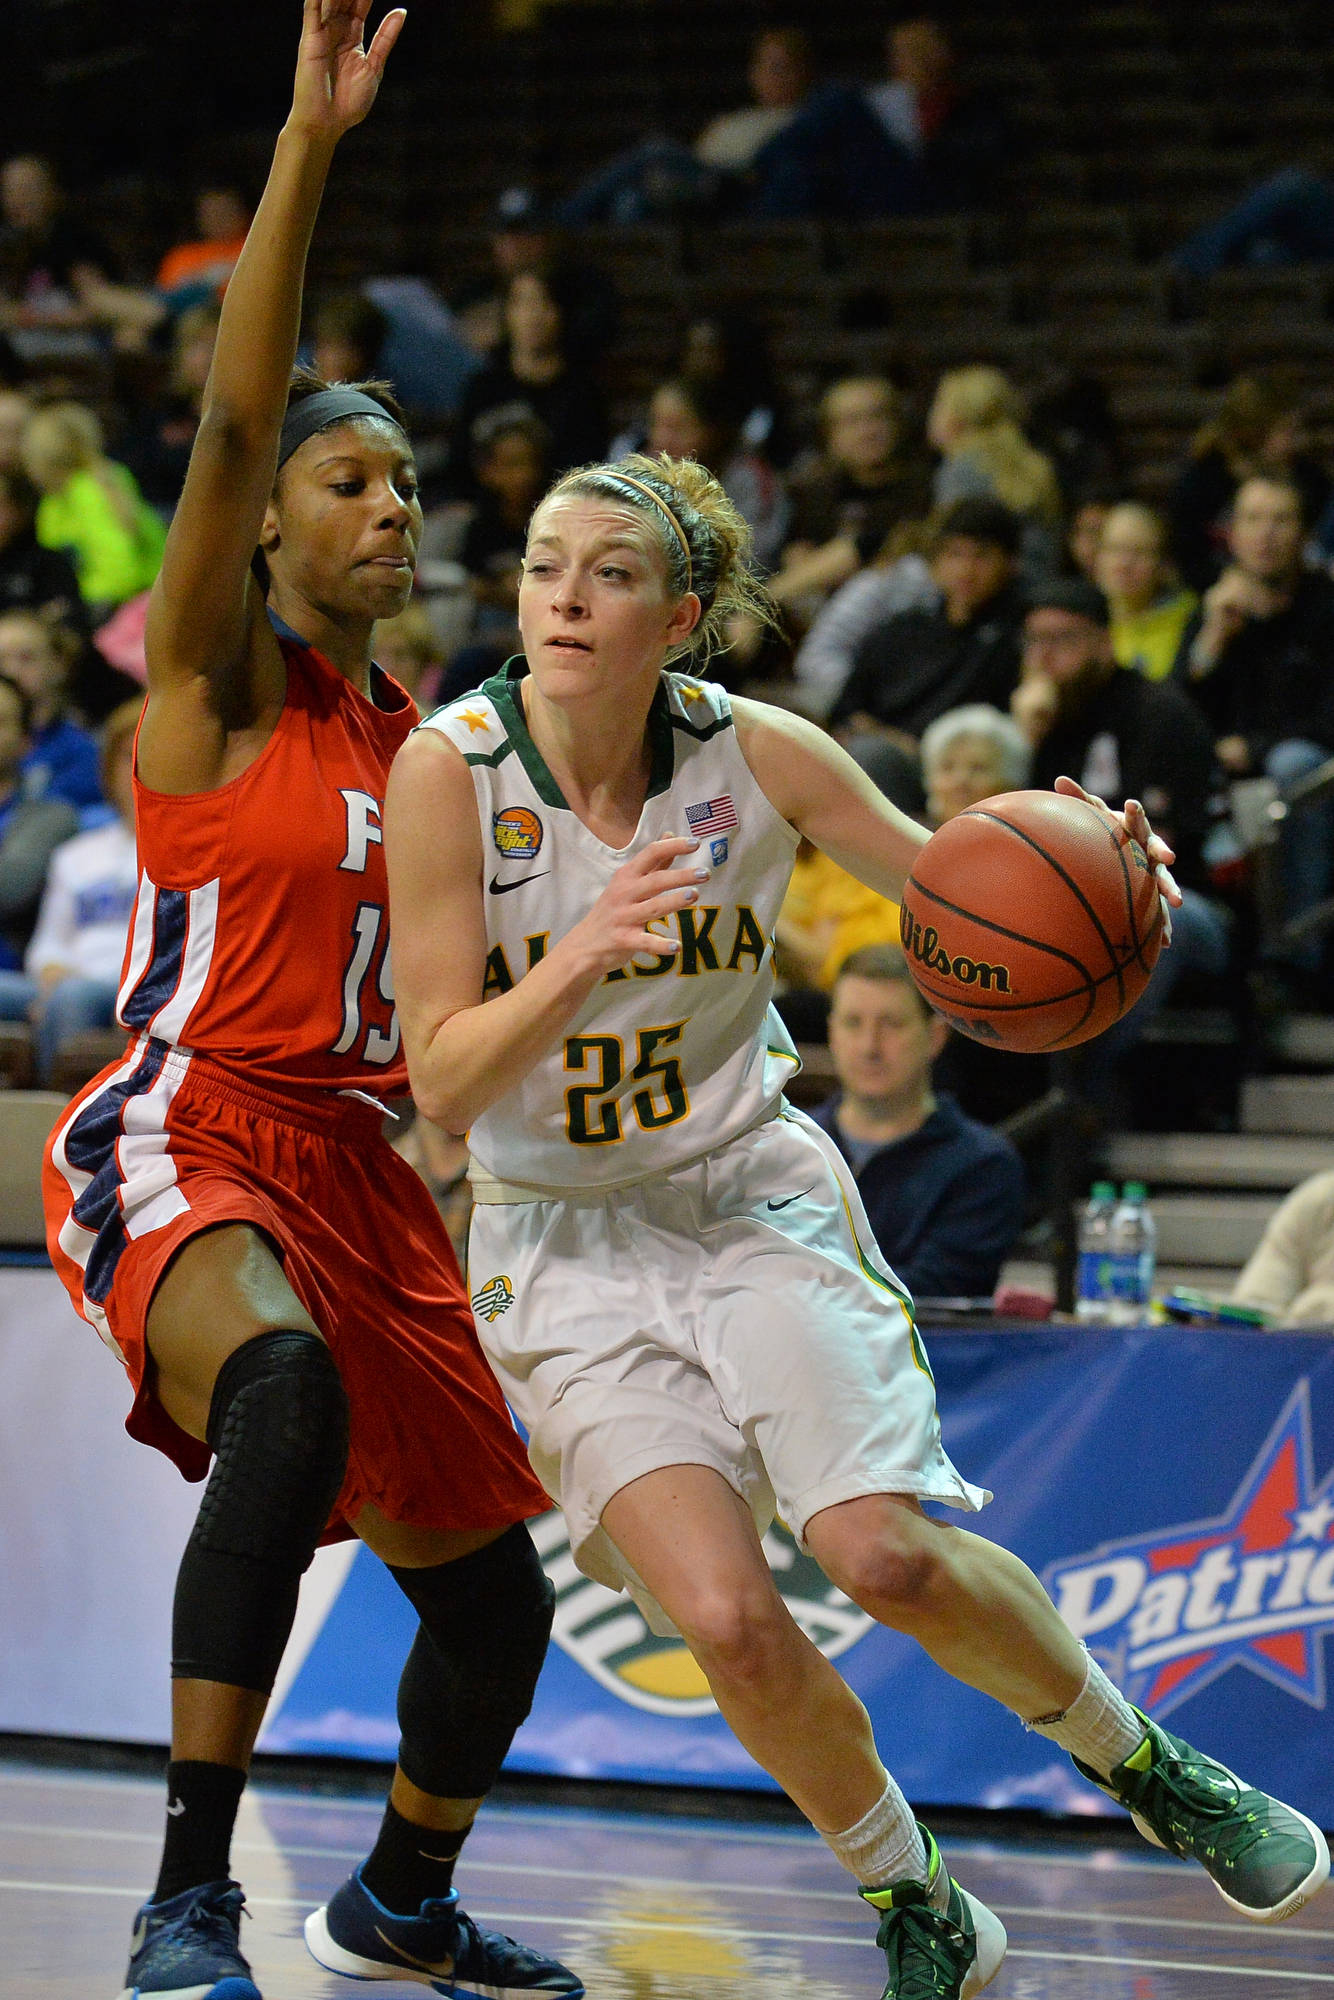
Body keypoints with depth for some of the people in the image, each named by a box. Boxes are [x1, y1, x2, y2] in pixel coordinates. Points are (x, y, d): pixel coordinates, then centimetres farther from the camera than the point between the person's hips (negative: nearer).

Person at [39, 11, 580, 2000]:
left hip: (351, 1159, 8)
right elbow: (233, 413, -20)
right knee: (288, 1389, -40)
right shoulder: (217, 667, -4)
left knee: (493, 1590, 13)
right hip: (179, 1141, -8)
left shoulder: (414, 731, 16)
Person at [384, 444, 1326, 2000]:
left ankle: (1143, 1764, 10)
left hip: (752, 1195, 1)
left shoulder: (752, 753, -10)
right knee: (726, 1620, -17)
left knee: (886, 1554, -19)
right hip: (566, 1243, -1)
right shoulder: (452, 769, -16)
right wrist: (582, 955, -34)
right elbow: (444, 1084, -17)